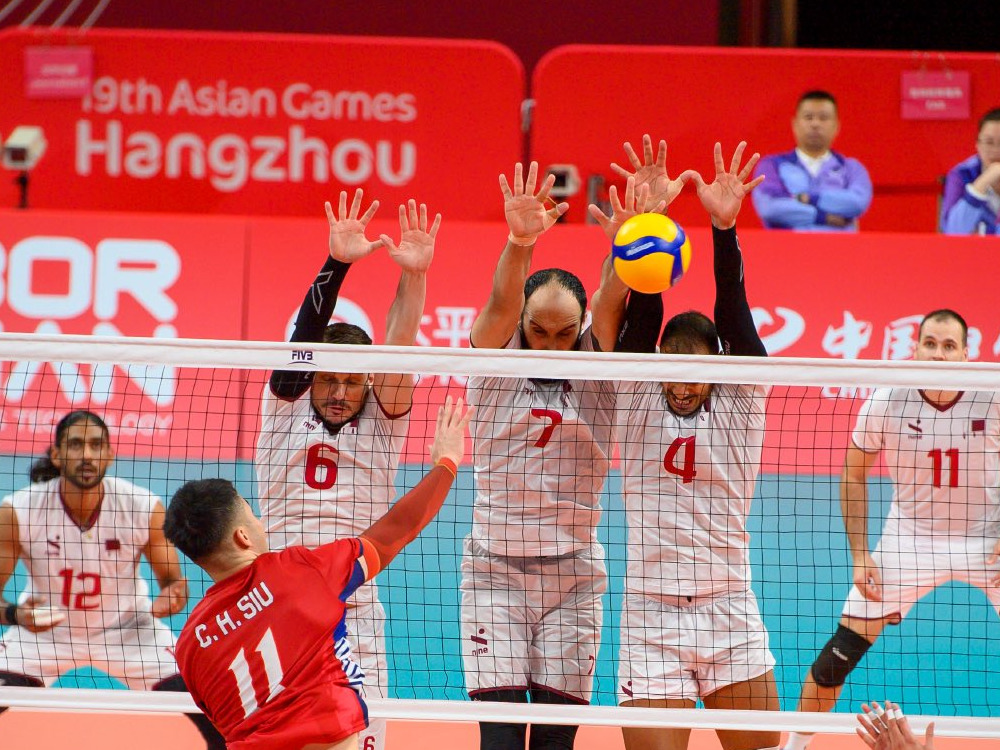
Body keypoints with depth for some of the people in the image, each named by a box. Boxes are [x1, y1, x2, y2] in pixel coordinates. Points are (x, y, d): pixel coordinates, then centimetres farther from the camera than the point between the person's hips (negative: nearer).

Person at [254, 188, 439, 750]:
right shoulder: (285, 413, 7)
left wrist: (413, 276, -21)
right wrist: (335, 265, -19)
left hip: (355, 613, 0)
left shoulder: (381, 423, 8)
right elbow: (301, 341, -6)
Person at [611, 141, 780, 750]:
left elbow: (735, 315, -10)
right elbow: (643, 316, -8)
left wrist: (725, 229, -23)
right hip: (651, 614, -1)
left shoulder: (742, 400, 3)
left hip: (731, 614, 1)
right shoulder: (638, 397, 4)